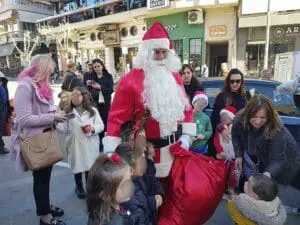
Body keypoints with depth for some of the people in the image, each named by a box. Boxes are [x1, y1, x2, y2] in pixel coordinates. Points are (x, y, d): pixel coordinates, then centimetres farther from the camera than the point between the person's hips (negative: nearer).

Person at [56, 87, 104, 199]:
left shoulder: (93, 111, 2)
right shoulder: (68, 112, 5)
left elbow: (101, 125, -1)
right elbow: (65, 128, 1)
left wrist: (93, 128, -20)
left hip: (89, 144, -1)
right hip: (75, 144, 1)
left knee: (90, 166, 8)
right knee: (77, 166, 11)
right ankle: (79, 187, 33)